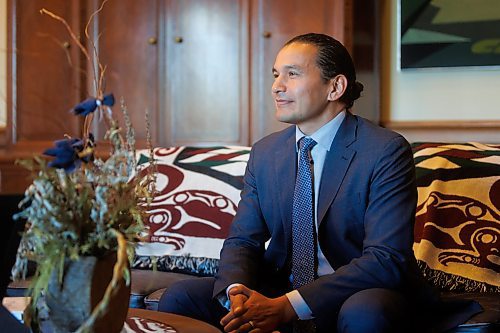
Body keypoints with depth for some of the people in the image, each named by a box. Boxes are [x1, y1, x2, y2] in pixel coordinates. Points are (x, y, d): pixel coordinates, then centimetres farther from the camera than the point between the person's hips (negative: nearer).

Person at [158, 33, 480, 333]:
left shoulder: (387, 151, -12)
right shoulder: (264, 153, 7)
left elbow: (387, 259, -21)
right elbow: (243, 240, 6)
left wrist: (287, 306, -29)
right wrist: (236, 291, -20)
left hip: (360, 296, -4)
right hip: (281, 290, 4)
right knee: (179, 297, -14)